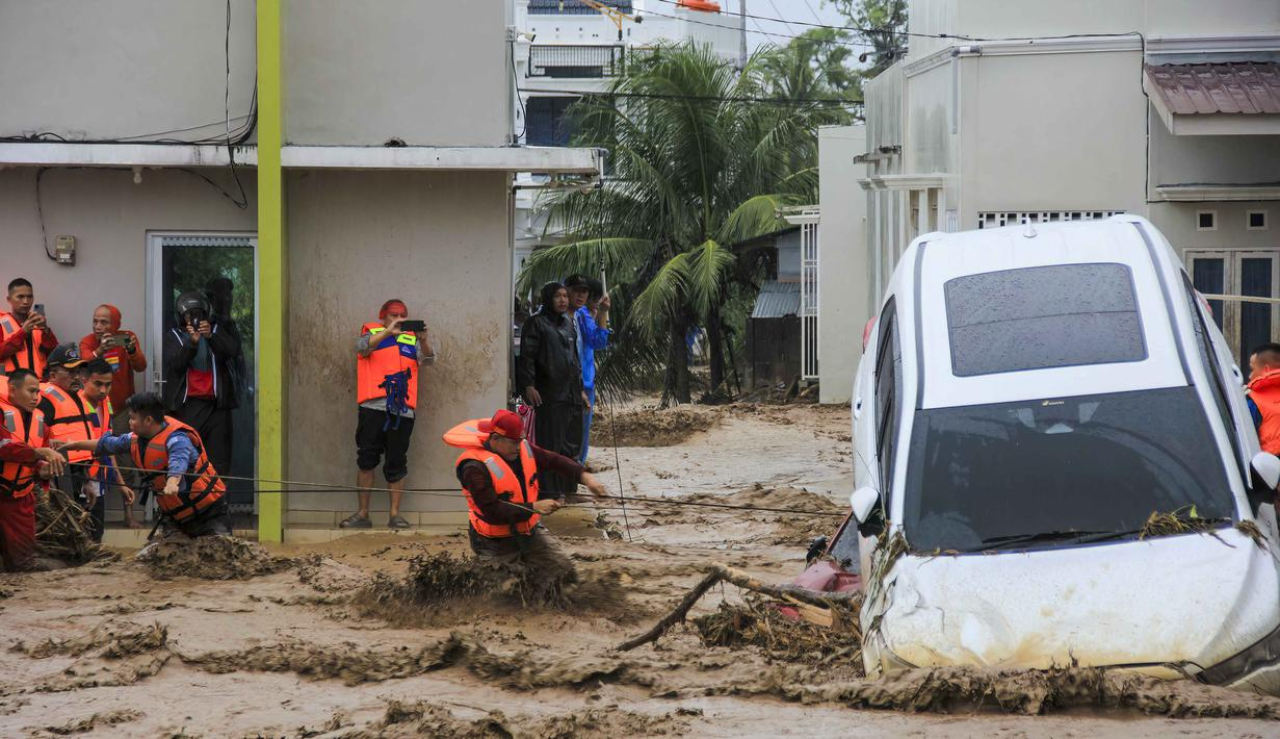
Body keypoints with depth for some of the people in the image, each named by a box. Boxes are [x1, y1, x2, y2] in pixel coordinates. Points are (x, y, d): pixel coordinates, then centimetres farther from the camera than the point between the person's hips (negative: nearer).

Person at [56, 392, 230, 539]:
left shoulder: (176, 439, -25)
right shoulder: (137, 439, 3)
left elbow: (178, 463, -47)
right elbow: (107, 444, 20)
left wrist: (172, 483, -67)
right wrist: (77, 445, 27)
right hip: (173, 512, 8)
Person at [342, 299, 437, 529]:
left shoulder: (412, 340, 18)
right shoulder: (372, 333, 12)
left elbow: (428, 359, 3)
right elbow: (363, 346, -9)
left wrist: (424, 339, -17)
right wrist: (388, 332, -23)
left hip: (402, 409, 2)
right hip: (373, 406, -2)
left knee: (397, 464, 3)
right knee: (366, 461, -2)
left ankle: (395, 514, 8)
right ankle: (362, 514, 3)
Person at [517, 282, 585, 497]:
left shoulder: (568, 323, 17)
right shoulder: (536, 322, -4)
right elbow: (527, 355, -10)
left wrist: (580, 388, 20)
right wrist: (528, 385, -19)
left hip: (571, 393, 7)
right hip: (549, 394, -7)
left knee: (571, 445, 8)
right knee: (550, 444, -6)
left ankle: (567, 488, 16)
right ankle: (548, 492, -2)